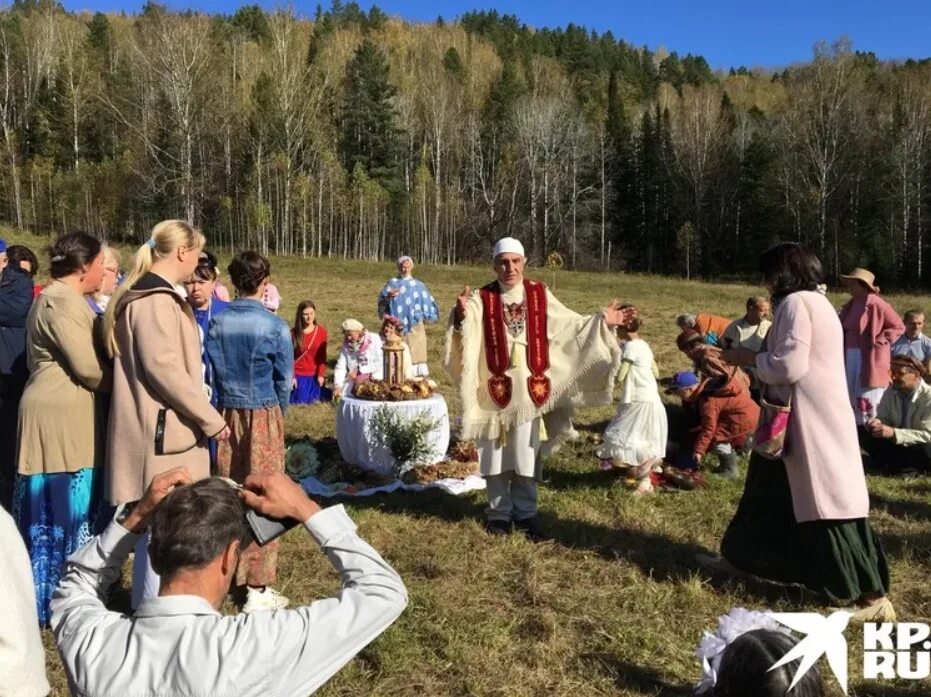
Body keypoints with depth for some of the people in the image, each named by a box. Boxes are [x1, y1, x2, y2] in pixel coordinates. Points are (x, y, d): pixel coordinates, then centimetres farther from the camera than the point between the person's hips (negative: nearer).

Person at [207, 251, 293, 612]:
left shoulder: (217, 322, -2)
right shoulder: (275, 327, -11)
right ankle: (258, 588, 6)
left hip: (226, 414, 4)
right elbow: (283, 380, -3)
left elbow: (209, 372, 3)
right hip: (264, 415, -4)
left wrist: (221, 413, 16)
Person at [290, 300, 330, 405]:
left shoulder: (322, 331, -5)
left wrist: (321, 374, -7)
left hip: (314, 375, 1)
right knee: (299, 400, 4)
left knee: (313, 400, 6)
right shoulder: (293, 333, -9)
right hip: (298, 375, -1)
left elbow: (322, 356, -2)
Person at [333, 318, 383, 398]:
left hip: (374, 377, -4)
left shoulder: (374, 340, -10)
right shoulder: (346, 345, 3)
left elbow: (380, 363, -15)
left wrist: (359, 370, -13)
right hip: (355, 380, 4)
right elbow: (340, 367, -3)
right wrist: (337, 386, -18)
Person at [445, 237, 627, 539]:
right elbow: (466, 330, -19)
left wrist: (602, 320, 2)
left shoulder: (539, 295, 4)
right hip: (496, 388, -1)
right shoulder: (481, 299, -3)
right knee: (496, 453, 8)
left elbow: (570, 325, 9)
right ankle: (499, 511, 23)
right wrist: (461, 315, -40)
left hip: (529, 388, 2)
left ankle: (525, 512, 24)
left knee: (527, 453, 9)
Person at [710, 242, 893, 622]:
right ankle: (740, 557, 35)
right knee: (774, 494, 20)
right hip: (813, 418, 11)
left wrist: (746, 357, -6)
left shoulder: (795, 303, -14)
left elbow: (789, 366, -20)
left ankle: (872, 597, 3)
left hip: (813, 423, -11)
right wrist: (755, 357, 13)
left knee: (828, 505, -5)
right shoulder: (815, 301, 17)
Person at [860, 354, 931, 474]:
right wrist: (877, 423, -22)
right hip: (895, 444, 5)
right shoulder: (891, 392, -3)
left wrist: (894, 433, -38)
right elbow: (883, 418, 4)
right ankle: (903, 463, -15)